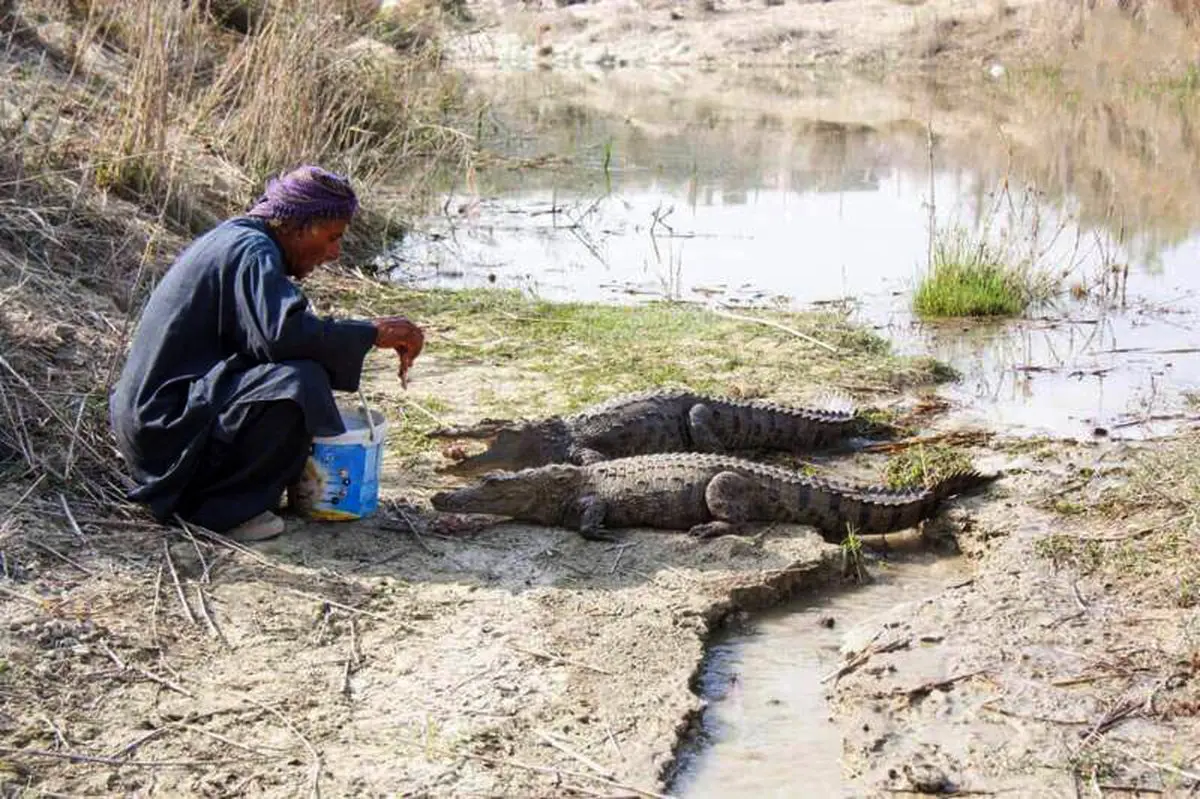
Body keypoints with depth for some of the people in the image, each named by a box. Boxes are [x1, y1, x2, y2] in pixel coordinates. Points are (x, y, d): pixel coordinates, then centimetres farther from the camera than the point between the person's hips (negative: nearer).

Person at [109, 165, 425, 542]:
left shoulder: (234, 238, 17)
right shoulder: (252, 250, -14)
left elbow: (267, 335, 24)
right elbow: (284, 331, -31)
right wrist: (372, 332, -21)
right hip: (166, 426, -11)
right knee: (300, 382, -25)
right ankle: (223, 507, -10)